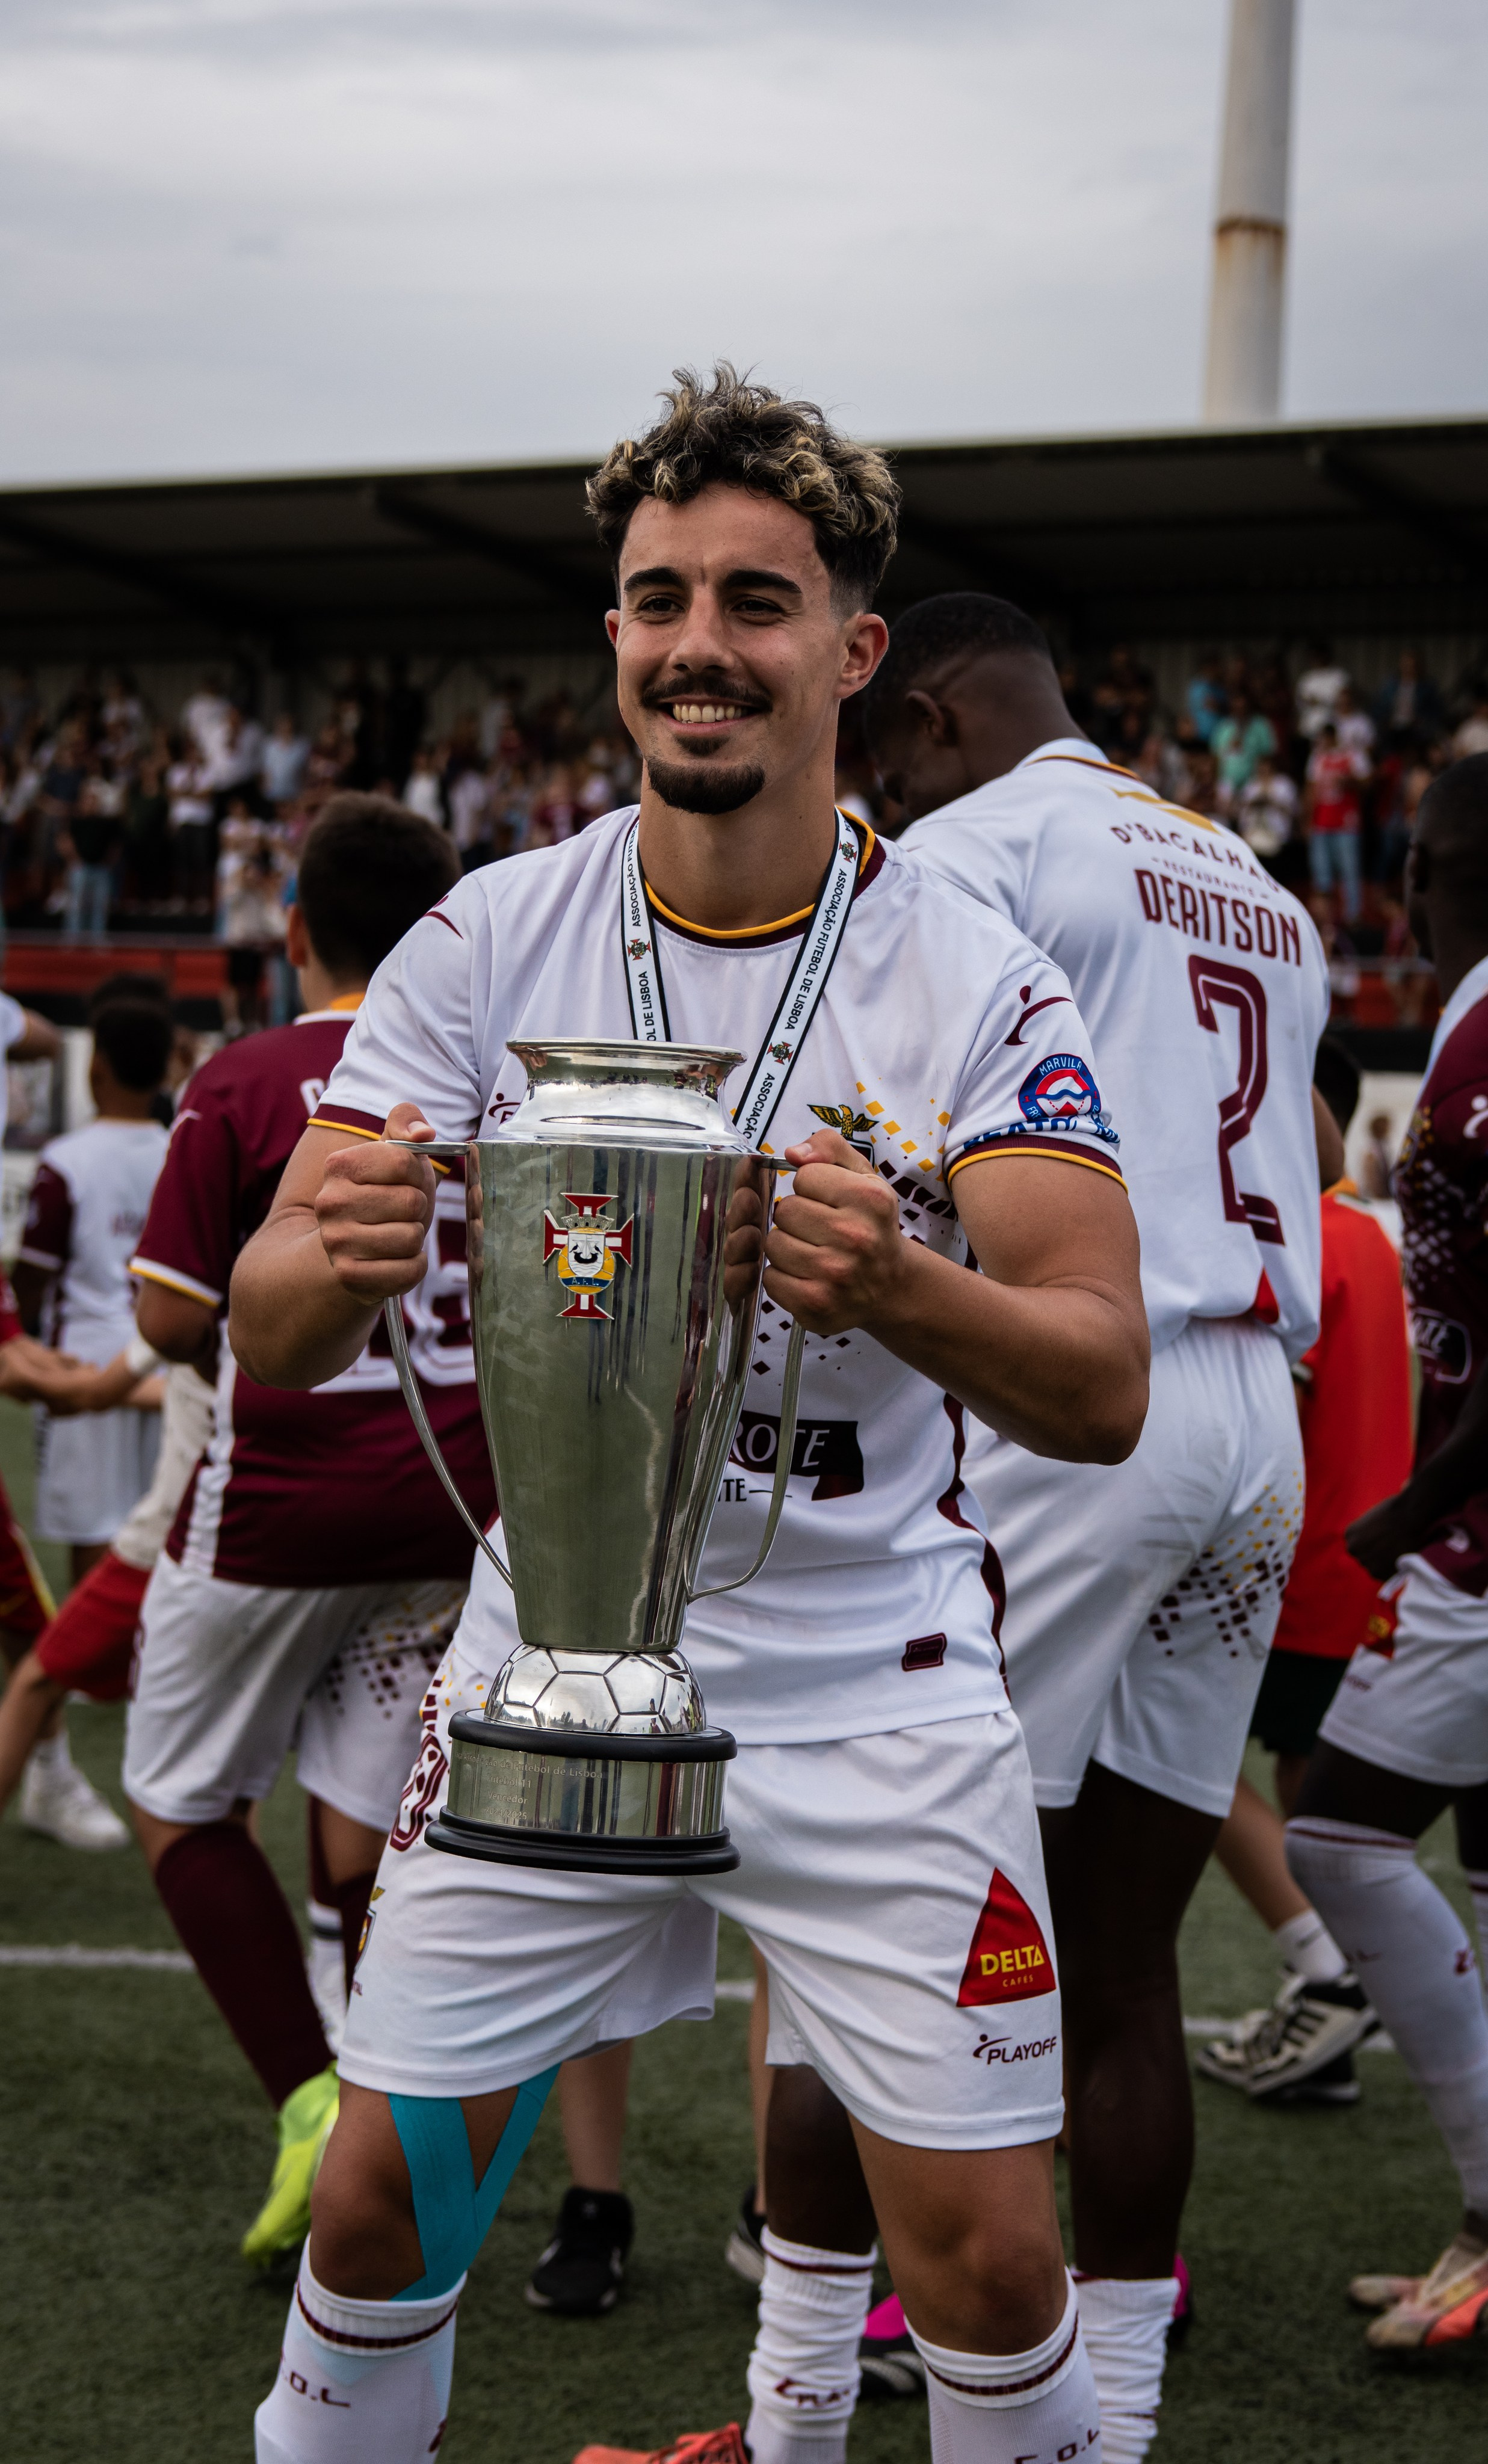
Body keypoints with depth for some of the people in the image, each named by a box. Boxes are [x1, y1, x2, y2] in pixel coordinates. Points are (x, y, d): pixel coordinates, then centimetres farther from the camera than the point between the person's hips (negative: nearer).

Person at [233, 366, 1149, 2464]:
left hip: (869, 1683, -1)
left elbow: (1103, 1388, -14)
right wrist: (340, 1255, -31)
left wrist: (895, 1289, -36)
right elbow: (271, 1337, -7)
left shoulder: (974, 979, -9)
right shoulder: (485, 941, -4)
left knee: (985, 2251, -1)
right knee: (382, 2196, 4)